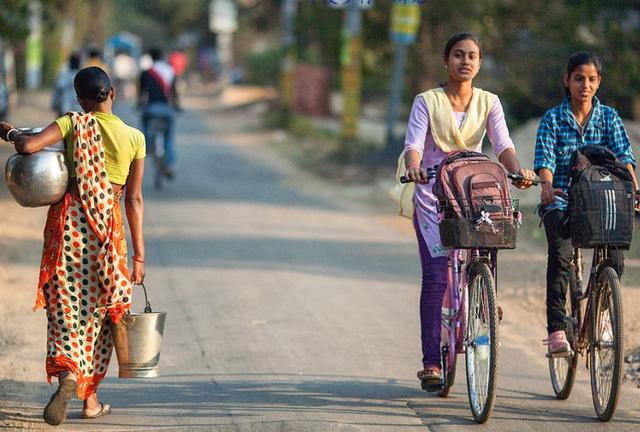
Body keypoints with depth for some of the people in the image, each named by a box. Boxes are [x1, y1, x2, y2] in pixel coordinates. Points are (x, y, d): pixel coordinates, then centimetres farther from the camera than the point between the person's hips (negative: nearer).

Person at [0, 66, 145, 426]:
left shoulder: (73, 124, -3)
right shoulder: (134, 138, 2)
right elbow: (134, 199, 2)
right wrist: (139, 253, 5)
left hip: (69, 220, -1)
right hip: (108, 226, 1)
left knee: (65, 306, 0)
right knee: (98, 311, 12)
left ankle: (67, 372, -28)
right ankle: (90, 398, 15)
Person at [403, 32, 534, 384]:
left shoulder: (488, 103, 7)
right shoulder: (427, 102, 0)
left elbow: (503, 145, -6)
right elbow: (413, 144, -12)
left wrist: (517, 170, -28)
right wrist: (413, 167, -35)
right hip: (433, 197, -2)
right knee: (435, 276, -12)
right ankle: (431, 362, -10)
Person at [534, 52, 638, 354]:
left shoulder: (609, 118, 7)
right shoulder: (553, 119, 3)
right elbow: (544, 159, -10)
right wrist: (547, 186, -33)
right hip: (561, 202, -2)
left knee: (614, 260, -18)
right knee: (560, 256, -27)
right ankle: (556, 329, -24)